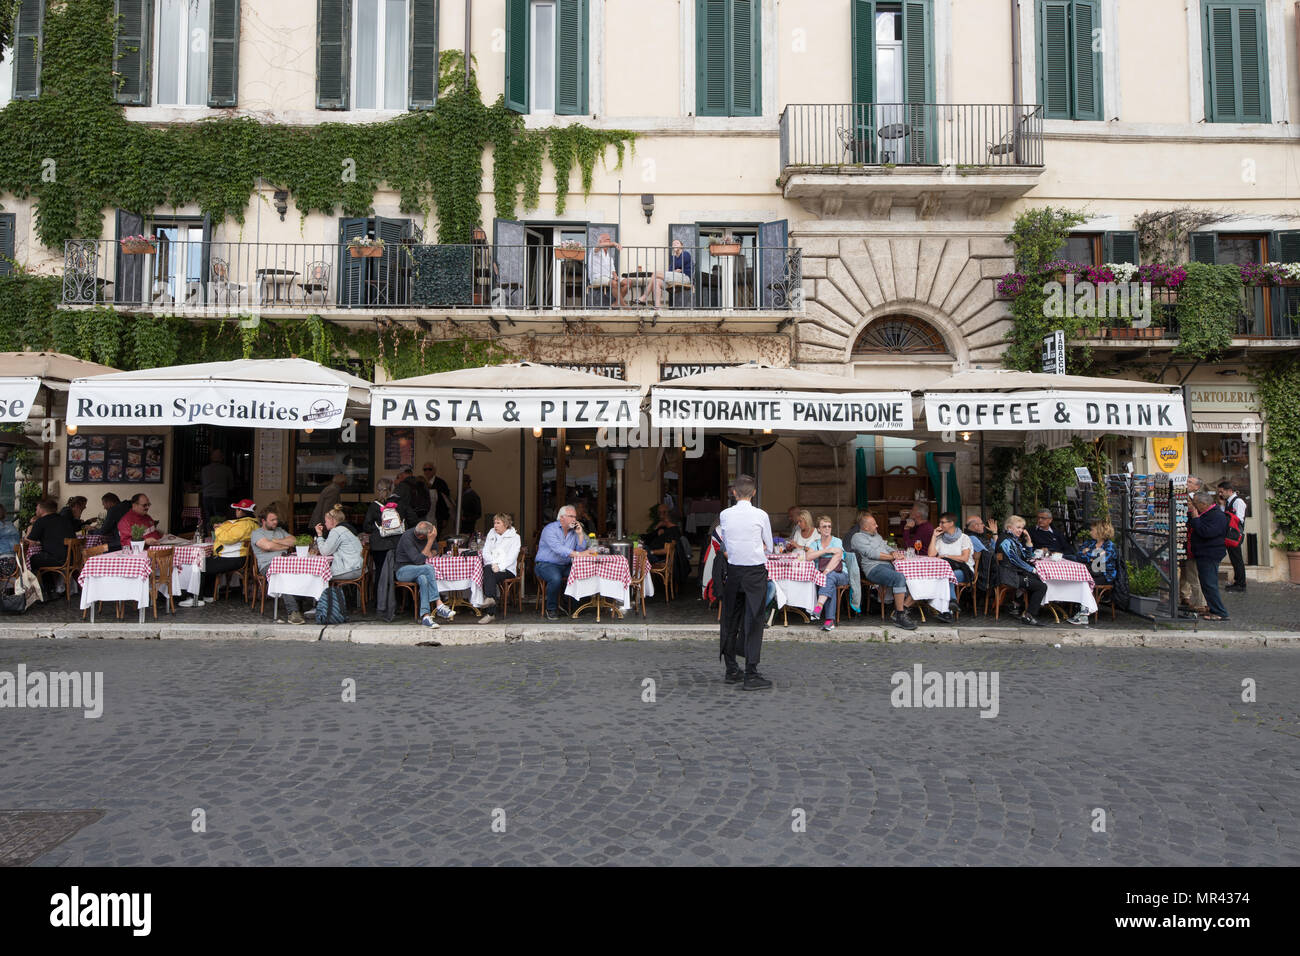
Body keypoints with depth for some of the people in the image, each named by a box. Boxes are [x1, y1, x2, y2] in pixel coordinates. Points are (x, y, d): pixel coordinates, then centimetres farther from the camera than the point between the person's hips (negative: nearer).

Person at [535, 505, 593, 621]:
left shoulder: (573, 531, 12)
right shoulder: (550, 529, -11)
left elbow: (581, 549, 4)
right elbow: (558, 549, -28)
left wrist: (580, 534, -6)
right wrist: (579, 554, -37)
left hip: (565, 566, 6)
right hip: (546, 564, -6)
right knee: (556, 578, -36)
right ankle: (551, 609, -14)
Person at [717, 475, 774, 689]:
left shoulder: (724, 515, -1)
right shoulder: (761, 515, -7)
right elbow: (769, 548, 4)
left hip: (733, 571, 3)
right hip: (756, 572, -3)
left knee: (730, 621, 13)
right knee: (753, 622, -1)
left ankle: (732, 671, 21)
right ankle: (751, 675, -2)